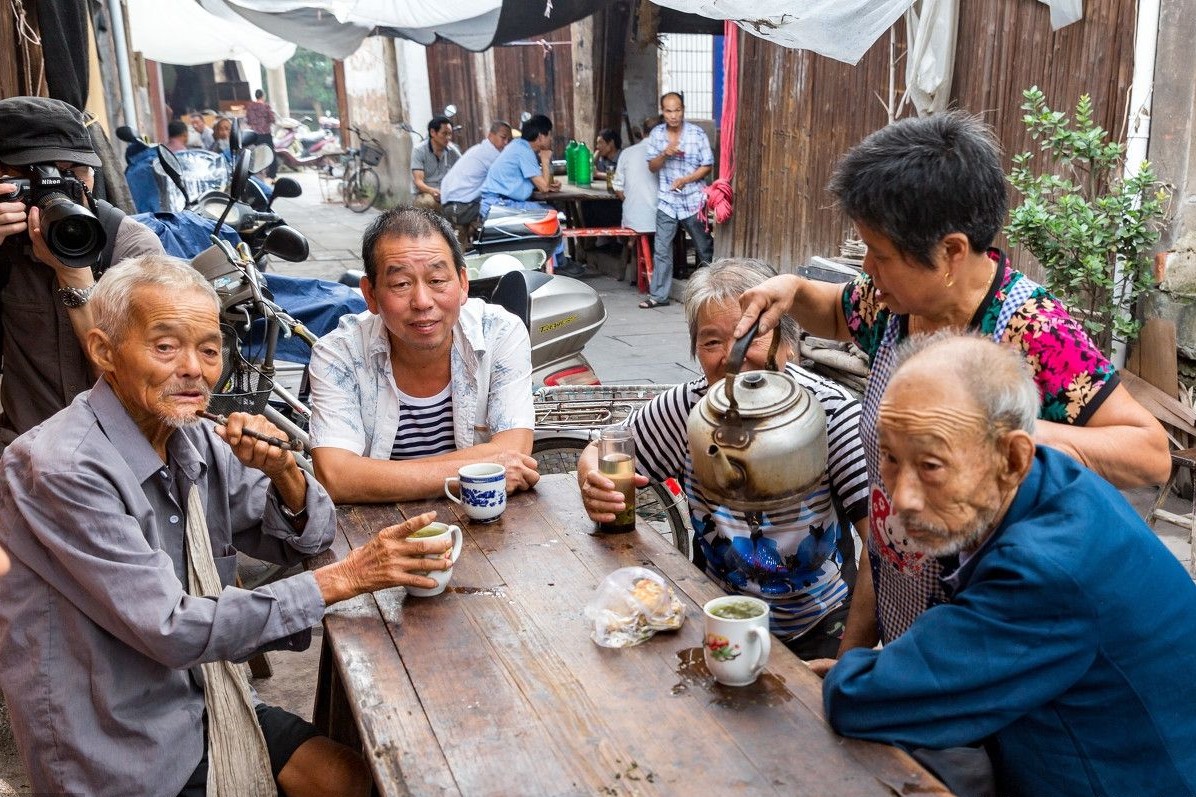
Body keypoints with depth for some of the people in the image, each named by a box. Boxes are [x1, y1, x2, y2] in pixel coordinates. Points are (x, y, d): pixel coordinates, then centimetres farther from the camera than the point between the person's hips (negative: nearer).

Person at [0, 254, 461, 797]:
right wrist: (342, 578, -25)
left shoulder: (197, 440, -2)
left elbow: (304, 539, 5)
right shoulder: (60, 467, -23)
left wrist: (283, 472, -16)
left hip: (204, 702, 6)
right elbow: (172, 630, -26)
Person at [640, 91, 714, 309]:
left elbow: (707, 166, -4)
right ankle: (659, 295, 7)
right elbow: (652, 167, 3)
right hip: (667, 201, 2)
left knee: (705, 247, 10)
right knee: (662, 250, 0)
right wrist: (665, 154, -17)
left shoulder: (697, 133, -7)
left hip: (693, 200, -2)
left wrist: (686, 179, -18)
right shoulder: (656, 134, 2)